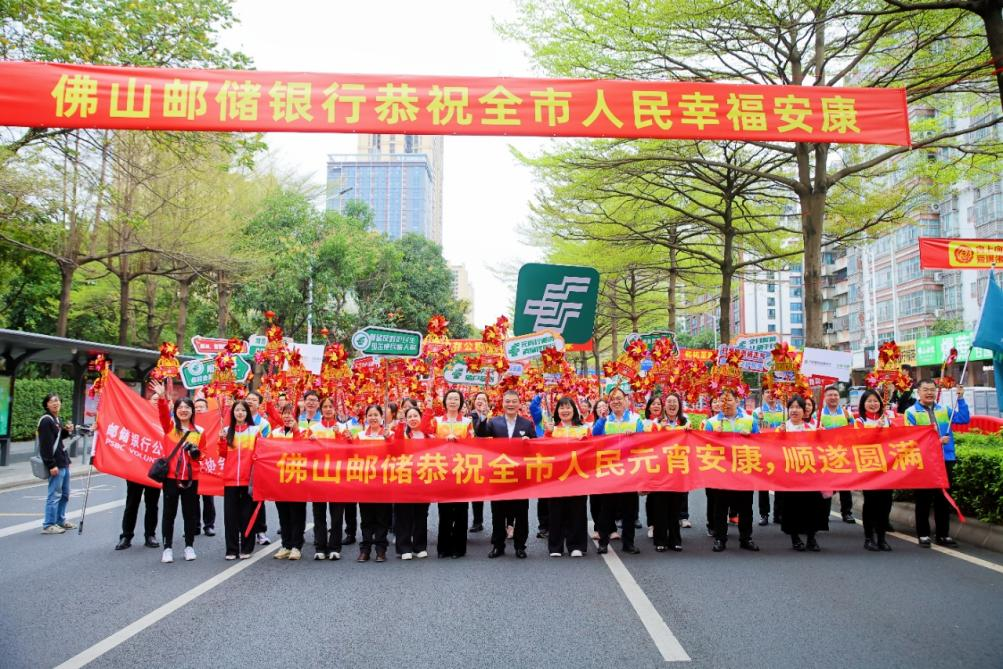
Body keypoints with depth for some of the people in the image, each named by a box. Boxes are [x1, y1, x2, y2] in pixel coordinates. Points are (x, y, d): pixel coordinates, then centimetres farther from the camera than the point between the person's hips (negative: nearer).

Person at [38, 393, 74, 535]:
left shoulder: (57, 419, 14)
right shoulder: (46, 420, -13)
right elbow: (45, 445, -19)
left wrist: (66, 431, 5)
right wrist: (51, 465, -22)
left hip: (63, 462, 10)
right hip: (55, 464, -10)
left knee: (65, 494, 17)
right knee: (54, 495, -5)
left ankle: (61, 520, 28)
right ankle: (48, 525, 1)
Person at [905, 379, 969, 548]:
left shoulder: (944, 410, 11)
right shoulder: (911, 412, -2)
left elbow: (964, 419, -1)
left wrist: (960, 399, -9)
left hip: (945, 459, 4)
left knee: (943, 499, 10)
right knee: (924, 499, 3)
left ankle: (943, 535, 20)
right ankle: (923, 535, 12)